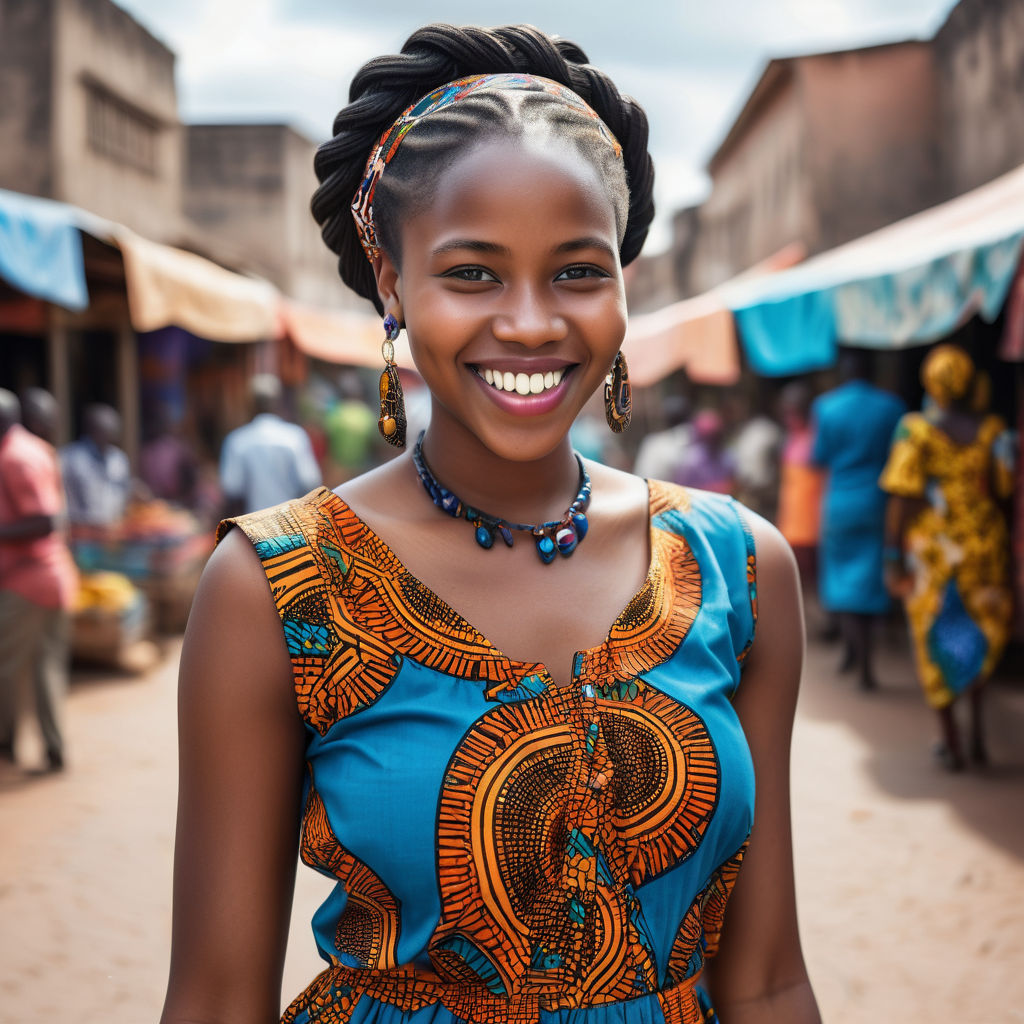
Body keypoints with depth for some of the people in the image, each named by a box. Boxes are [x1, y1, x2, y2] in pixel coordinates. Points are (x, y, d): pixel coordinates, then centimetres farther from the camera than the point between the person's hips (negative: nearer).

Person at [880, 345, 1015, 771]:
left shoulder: (916, 431, -9)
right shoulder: (992, 431, -2)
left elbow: (903, 499, -12)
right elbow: (1003, 491, -4)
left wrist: (894, 556, -8)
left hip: (931, 546, -2)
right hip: (984, 541, 2)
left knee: (935, 639, 8)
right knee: (985, 627, 22)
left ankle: (952, 742, 9)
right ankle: (977, 717, 9)